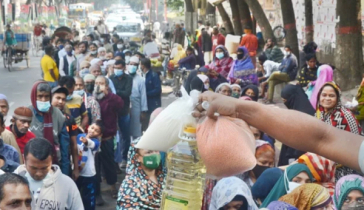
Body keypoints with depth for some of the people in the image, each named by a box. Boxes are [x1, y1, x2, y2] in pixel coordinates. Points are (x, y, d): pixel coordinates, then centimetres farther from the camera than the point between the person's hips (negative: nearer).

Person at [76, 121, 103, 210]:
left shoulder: (96, 141, -14)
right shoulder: (79, 136, -2)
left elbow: (91, 144, -39)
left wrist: (86, 141, -63)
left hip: (88, 174, -4)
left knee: (88, 198, 4)